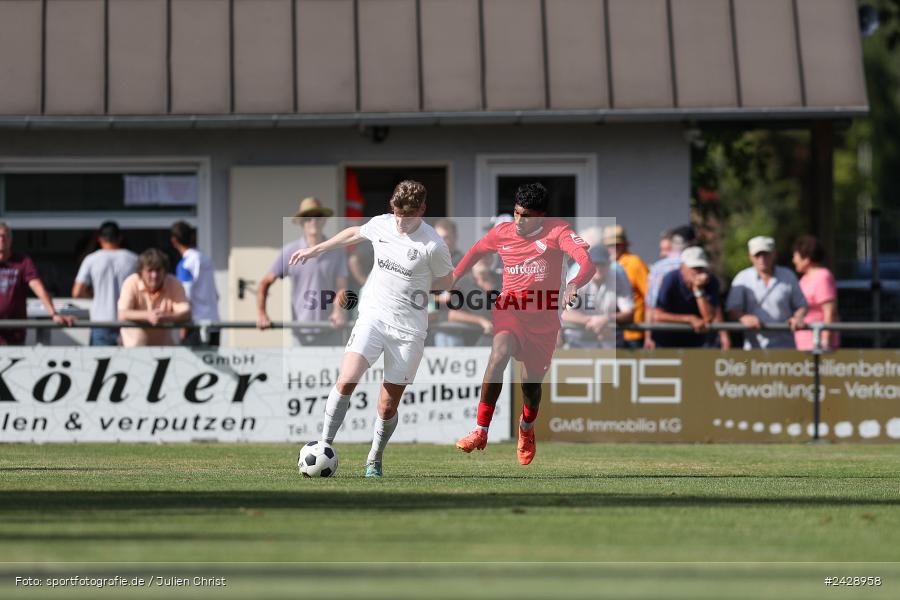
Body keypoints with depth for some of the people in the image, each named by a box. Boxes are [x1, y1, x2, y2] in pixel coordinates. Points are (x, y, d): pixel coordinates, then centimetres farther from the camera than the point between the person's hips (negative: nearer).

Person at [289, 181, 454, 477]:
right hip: (373, 316, 3)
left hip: (408, 330, -3)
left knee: (387, 408, 1)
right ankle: (324, 445, -8)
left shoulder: (433, 246, -13)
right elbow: (354, 233, 23)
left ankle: (374, 461, 25)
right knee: (346, 381, -19)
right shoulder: (381, 224, 0)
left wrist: (417, 287, -3)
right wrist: (315, 250, 29)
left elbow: (446, 281, 5)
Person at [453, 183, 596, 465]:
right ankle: (480, 431, -27)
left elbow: (587, 263, -23)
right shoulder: (502, 233, 2)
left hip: (544, 318, -1)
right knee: (499, 355, -30)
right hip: (509, 309, 1)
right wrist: (453, 277, 21)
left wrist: (573, 285, -43)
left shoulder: (557, 231, -9)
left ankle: (527, 427, 45)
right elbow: (476, 251, 24)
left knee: (532, 384, 8)